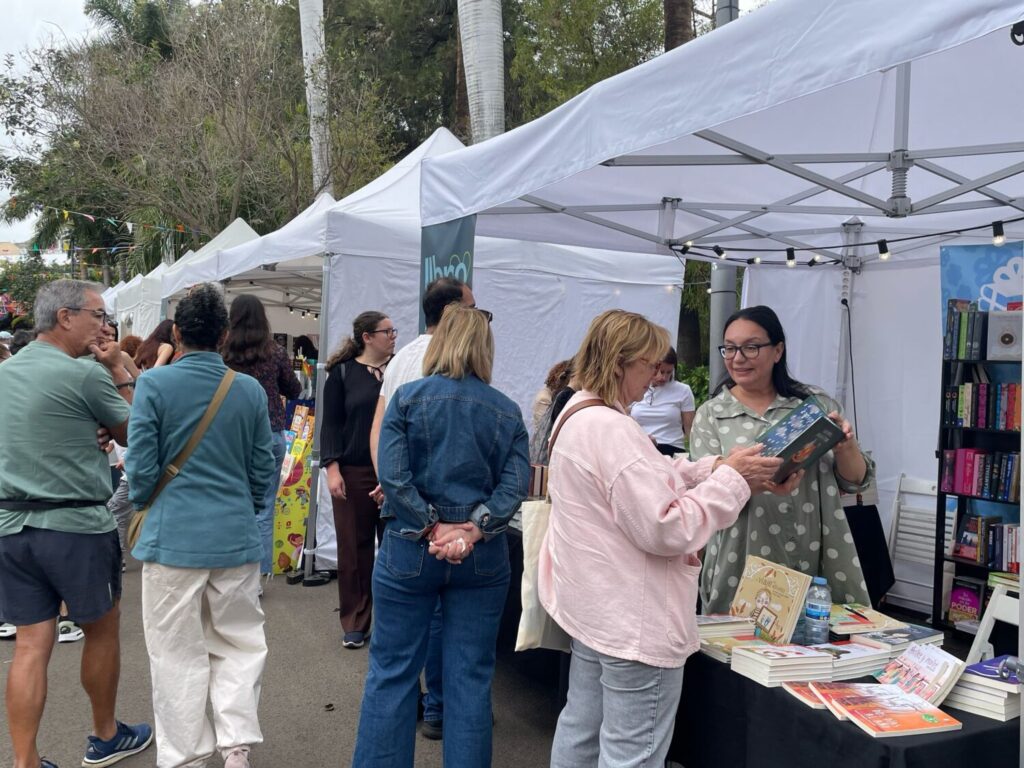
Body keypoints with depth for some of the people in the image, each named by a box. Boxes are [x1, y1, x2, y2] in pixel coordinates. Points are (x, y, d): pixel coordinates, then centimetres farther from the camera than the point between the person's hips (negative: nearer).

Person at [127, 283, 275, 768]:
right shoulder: (251, 390, -1)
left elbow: (141, 467, -6)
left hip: (173, 536, -2)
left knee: (179, 654, 9)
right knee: (239, 643, 15)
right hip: (236, 536, 2)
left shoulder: (154, 384, -9)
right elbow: (263, 468, 5)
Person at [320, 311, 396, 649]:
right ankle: (355, 623, 18)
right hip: (354, 472, -1)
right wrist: (332, 468, -9)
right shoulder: (342, 373, 2)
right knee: (355, 548, 6)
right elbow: (331, 423, 1)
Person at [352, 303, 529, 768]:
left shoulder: (408, 397, -4)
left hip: (409, 551, -1)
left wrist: (433, 529, -11)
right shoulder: (507, 411, 2)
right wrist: (475, 529, -14)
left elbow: (392, 474, -14)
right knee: (470, 677, 10)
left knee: (391, 672, 10)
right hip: (483, 557, 2)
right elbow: (516, 484, -8)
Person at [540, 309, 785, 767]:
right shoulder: (611, 429, -25)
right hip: (633, 621, -11)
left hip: (594, 606, 11)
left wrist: (719, 469, 1)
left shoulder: (579, 415, 9)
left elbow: (647, 479, 13)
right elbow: (666, 528, -26)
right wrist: (731, 480, -15)